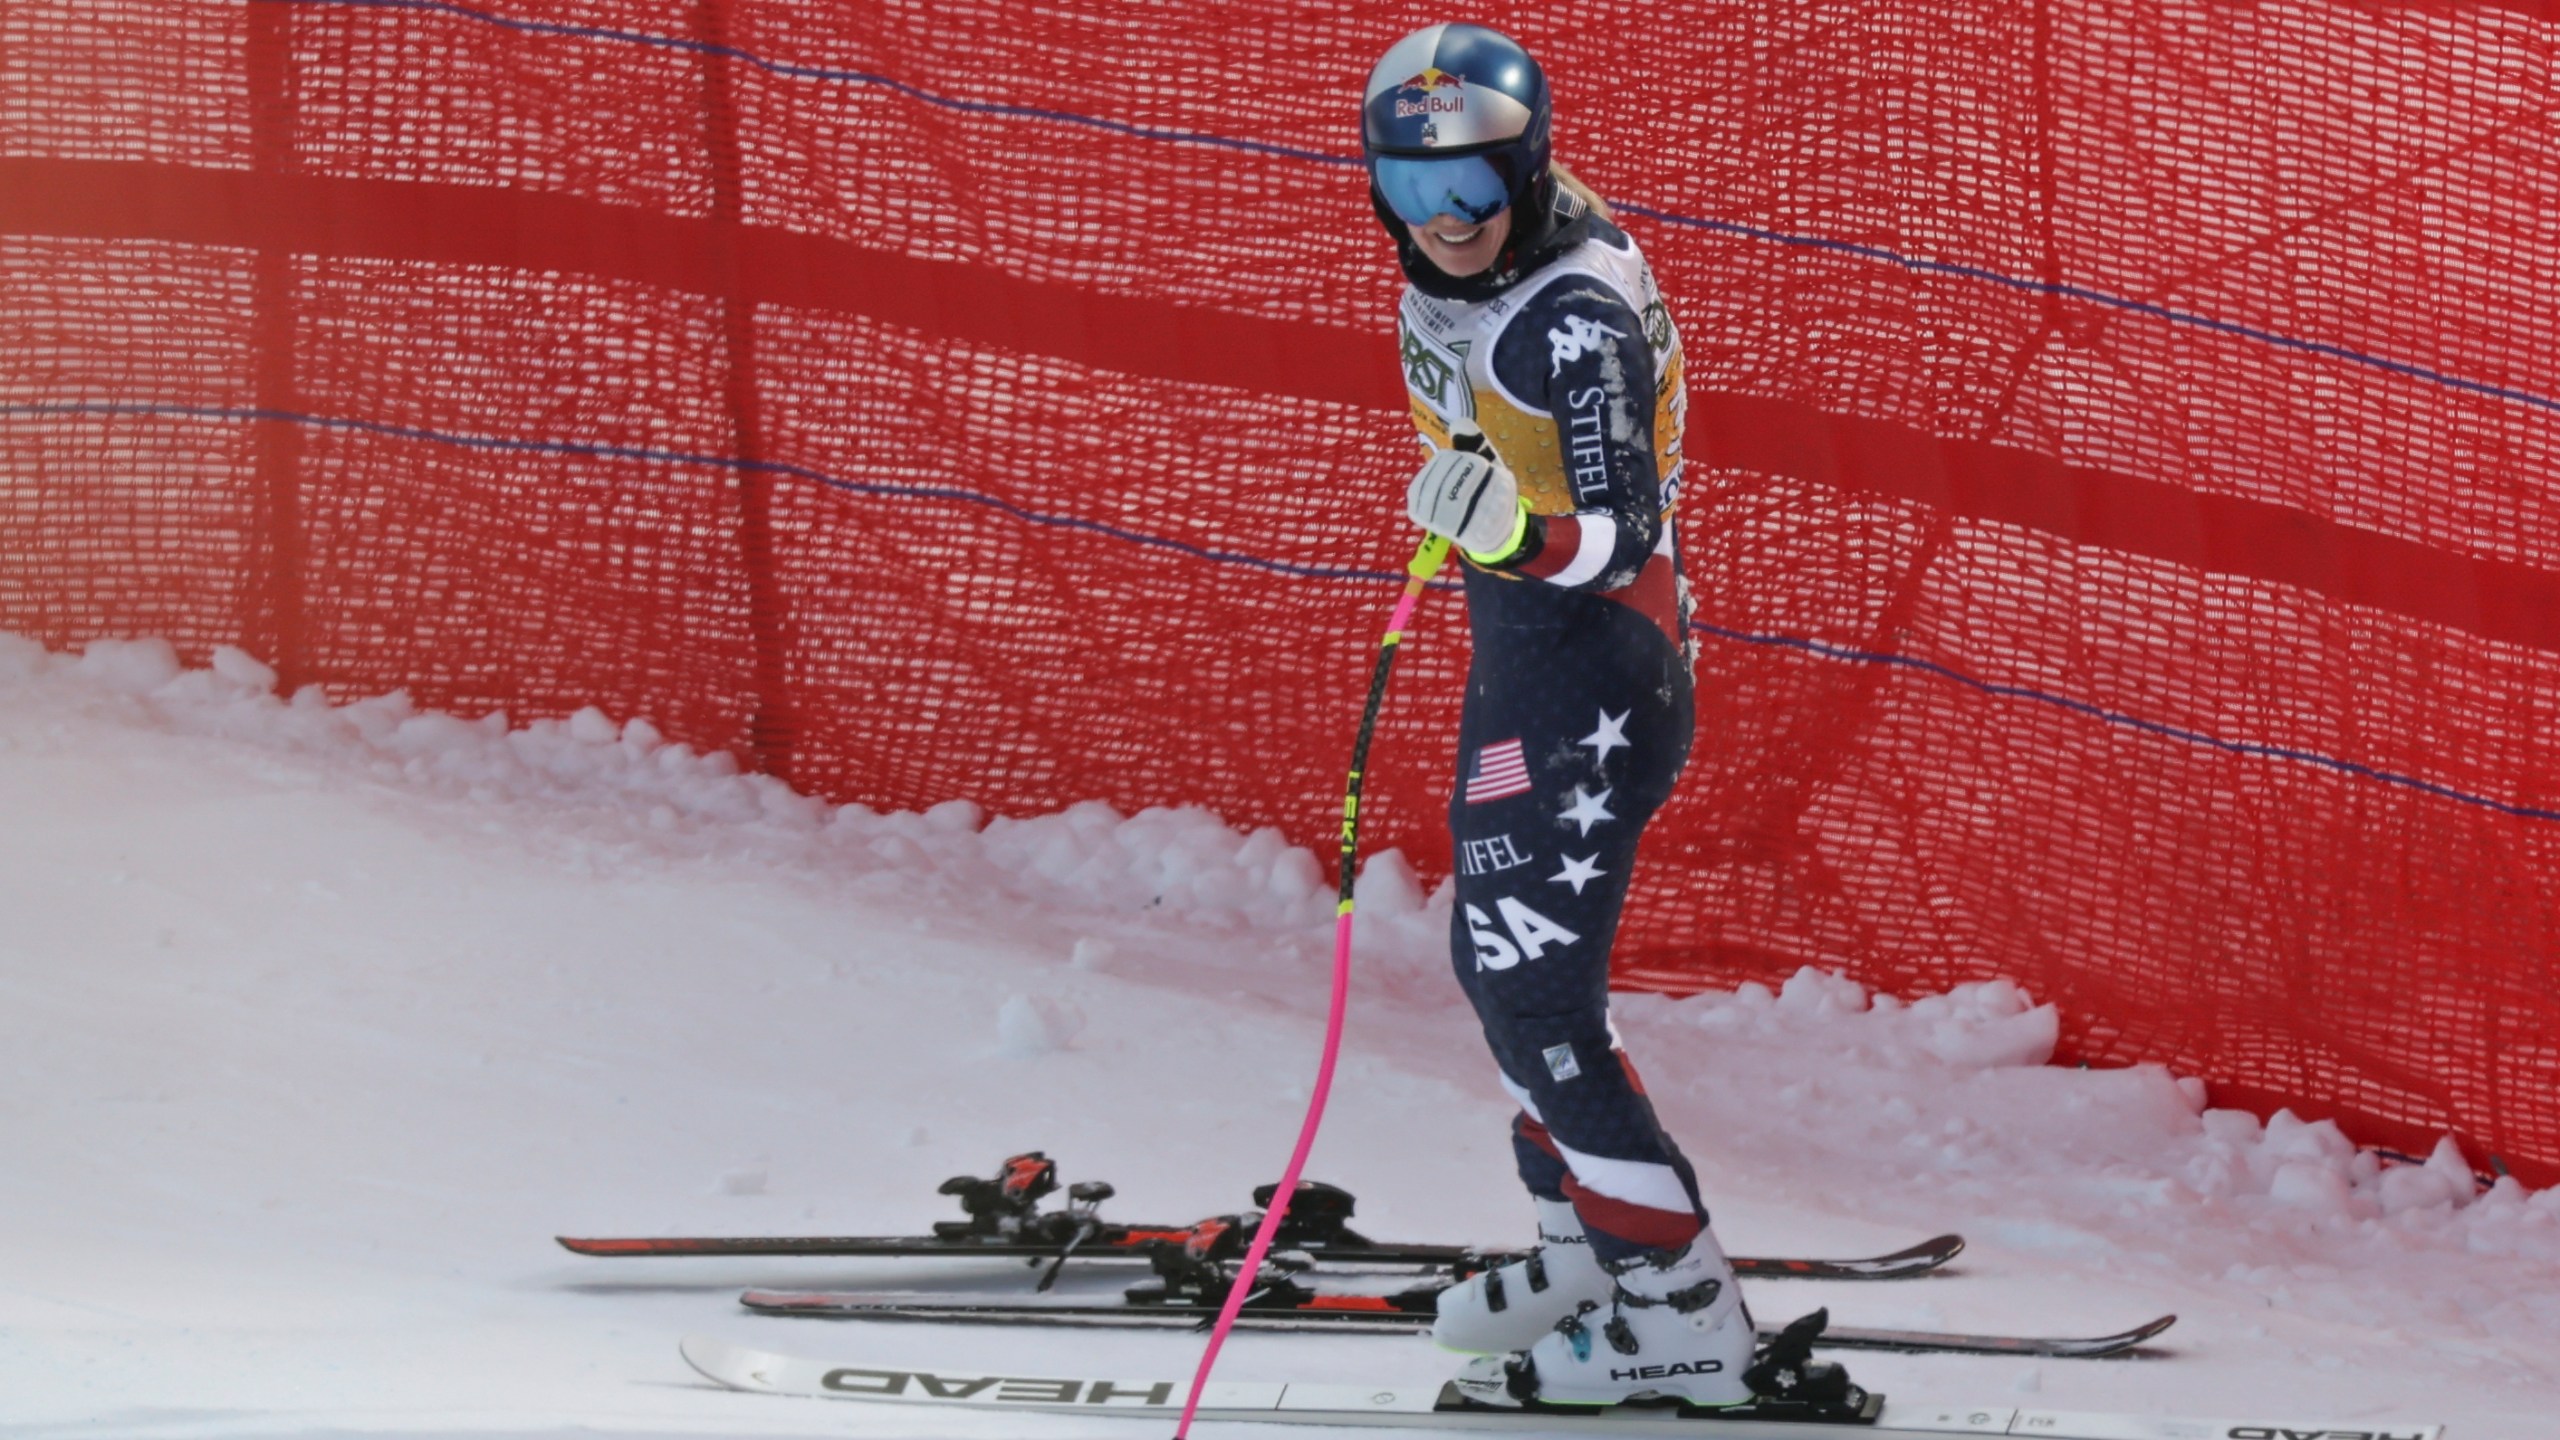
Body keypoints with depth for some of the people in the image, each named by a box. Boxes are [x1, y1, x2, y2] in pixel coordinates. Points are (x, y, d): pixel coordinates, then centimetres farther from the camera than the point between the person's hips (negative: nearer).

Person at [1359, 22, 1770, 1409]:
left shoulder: (1578, 318, -26)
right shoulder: (1464, 265, 2)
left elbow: (1622, 540, -30)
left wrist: (1520, 533, -50)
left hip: (1592, 676, -10)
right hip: (1522, 655, 10)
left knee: (1531, 988, -10)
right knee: (1502, 958, 20)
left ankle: (1684, 1313, -5)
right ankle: (1586, 1251, 36)